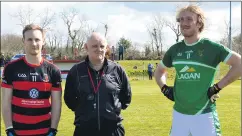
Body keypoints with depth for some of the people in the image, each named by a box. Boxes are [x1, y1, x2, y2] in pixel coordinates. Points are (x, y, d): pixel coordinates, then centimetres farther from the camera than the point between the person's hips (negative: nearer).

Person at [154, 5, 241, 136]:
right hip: (179, 114, 5)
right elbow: (159, 71, 25)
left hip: (203, 114, -5)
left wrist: (217, 87, -12)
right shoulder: (174, 50, 9)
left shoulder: (211, 47, -6)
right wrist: (164, 89, 7)